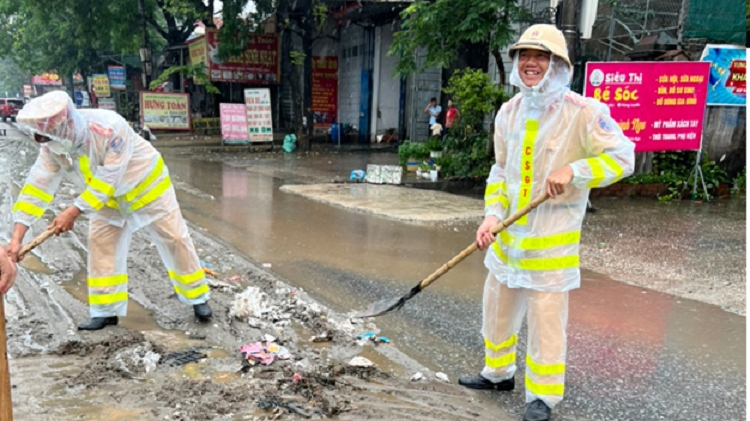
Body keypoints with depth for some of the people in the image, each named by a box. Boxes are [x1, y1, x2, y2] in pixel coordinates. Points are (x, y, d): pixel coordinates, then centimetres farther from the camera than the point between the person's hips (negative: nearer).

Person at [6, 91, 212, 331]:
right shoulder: (52, 144, -20)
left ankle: (198, 298, 14)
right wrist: (16, 238, -26)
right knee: (100, 244, 0)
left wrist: (74, 212, -34)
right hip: (109, 198, 5)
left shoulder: (110, 127, -39)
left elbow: (107, 181, -36)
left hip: (147, 186, -5)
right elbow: (37, 187, -20)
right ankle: (106, 311, 12)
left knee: (174, 240, -1)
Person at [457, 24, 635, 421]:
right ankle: (499, 372, 40)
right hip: (509, 233, 6)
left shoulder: (583, 112, -15)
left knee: (546, 318, 0)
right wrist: (492, 215, -3)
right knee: (496, 307, 18)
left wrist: (573, 171, -25)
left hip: (553, 236, -6)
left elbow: (622, 156, -11)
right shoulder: (508, 112, 3)